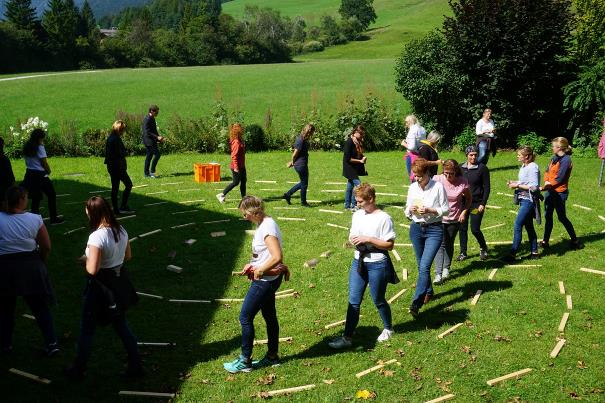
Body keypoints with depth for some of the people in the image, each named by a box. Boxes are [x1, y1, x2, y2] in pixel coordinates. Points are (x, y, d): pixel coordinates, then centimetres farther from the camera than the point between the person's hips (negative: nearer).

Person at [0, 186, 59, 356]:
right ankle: (51, 343, 11)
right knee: (40, 307, 12)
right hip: (30, 267, 0)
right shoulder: (35, 220, -11)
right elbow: (46, 247, -6)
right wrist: (40, 263, 11)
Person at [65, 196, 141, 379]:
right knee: (122, 325, 20)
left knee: (87, 330, 12)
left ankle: (78, 370, 26)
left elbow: (92, 270, -26)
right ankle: (135, 366, 24)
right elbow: (128, 256, 10)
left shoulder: (96, 236, -26)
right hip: (119, 282, 7)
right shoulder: (121, 231, -3)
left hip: (100, 287, -7)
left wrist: (85, 259, -8)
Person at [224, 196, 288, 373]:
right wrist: (252, 265, 9)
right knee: (270, 316, 19)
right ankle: (272, 356, 32)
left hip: (265, 280, -10)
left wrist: (259, 271, -20)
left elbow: (277, 257, -32)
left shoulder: (267, 228, -24)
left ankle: (245, 361, 12)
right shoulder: (263, 223, 7)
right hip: (268, 279, 10)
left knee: (245, 317, 0)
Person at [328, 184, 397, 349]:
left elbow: (389, 245, -13)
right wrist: (352, 239, -6)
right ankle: (347, 337, 8)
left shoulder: (383, 218, -13)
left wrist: (368, 239, -20)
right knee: (353, 301, 3)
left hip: (377, 264, -5)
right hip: (358, 262, 6)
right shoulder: (357, 215, 7)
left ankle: (388, 328, 36)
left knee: (378, 300, 11)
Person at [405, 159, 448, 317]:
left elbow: (446, 209, -4)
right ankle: (428, 292, 38)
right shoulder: (412, 188, 4)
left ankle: (416, 303, -17)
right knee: (421, 265, 15)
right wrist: (410, 210, -12)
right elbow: (407, 211, 11)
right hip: (416, 228, 5)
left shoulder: (438, 187, -8)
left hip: (434, 230, -5)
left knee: (424, 266, -15)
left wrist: (429, 210, -18)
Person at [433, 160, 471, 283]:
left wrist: (464, 212, -6)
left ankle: (446, 268, 31)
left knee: (449, 244, 13)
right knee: (440, 244, -10)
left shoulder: (462, 182, -11)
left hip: (454, 219, 1)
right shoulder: (437, 179, -13)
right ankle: (438, 273, -13)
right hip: (439, 218, -1)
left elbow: (469, 198, 5)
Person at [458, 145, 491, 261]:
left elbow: (487, 188, -5)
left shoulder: (482, 168, -6)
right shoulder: (461, 168, 5)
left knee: (475, 229, -5)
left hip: (477, 203, -4)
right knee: (462, 228, 6)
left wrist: (483, 204, -12)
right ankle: (463, 252, 20)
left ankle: (483, 248, 22)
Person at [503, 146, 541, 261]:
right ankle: (534, 252, 23)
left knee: (518, 225, -10)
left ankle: (513, 253, -6)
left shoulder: (533, 168, -17)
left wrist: (517, 185, -19)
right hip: (523, 199, 10)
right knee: (528, 226, 14)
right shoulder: (524, 167, 10)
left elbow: (534, 187, -22)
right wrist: (514, 182, 5)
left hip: (529, 200, -10)